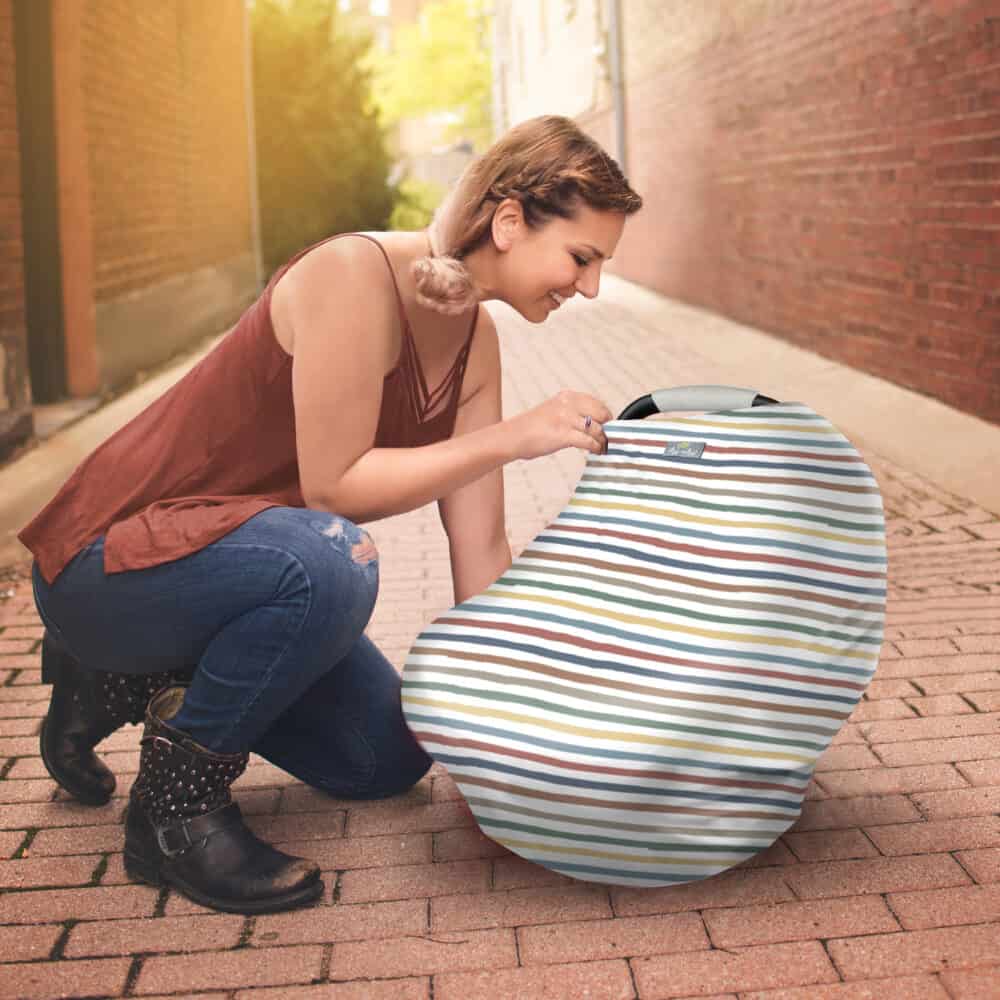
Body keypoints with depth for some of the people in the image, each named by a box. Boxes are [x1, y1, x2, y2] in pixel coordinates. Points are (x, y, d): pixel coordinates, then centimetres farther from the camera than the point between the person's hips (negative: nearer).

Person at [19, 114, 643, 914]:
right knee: (329, 562, -38)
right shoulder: (355, 276, -25)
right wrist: (510, 437, -25)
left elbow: (480, 549, 0)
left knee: (388, 761, 14)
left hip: (227, 558, 9)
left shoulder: (475, 340, 0)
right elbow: (332, 483, -27)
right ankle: (175, 805, -14)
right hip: (110, 560, -9)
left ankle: (133, 684, 22)